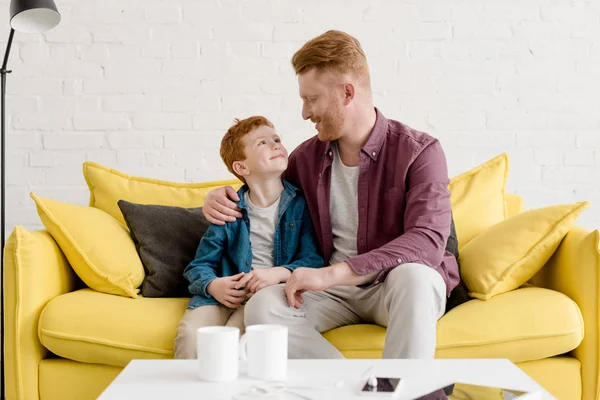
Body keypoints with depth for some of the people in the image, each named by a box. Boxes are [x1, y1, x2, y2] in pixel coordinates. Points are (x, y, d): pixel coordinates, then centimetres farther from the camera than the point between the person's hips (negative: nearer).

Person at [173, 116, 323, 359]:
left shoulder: (301, 204, 5)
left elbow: (314, 259, -1)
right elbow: (199, 265, 9)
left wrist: (279, 273, -20)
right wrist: (213, 286, -13)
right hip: (226, 292, 2)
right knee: (190, 333, -27)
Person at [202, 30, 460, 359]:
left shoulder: (419, 152, -10)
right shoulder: (307, 156, 5)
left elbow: (428, 242, -25)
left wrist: (331, 273, -31)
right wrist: (221, 197, 0)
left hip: (394, 284, -3)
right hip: (334, 289, 4)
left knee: (414, 275, -39)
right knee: (262, 308, -26)